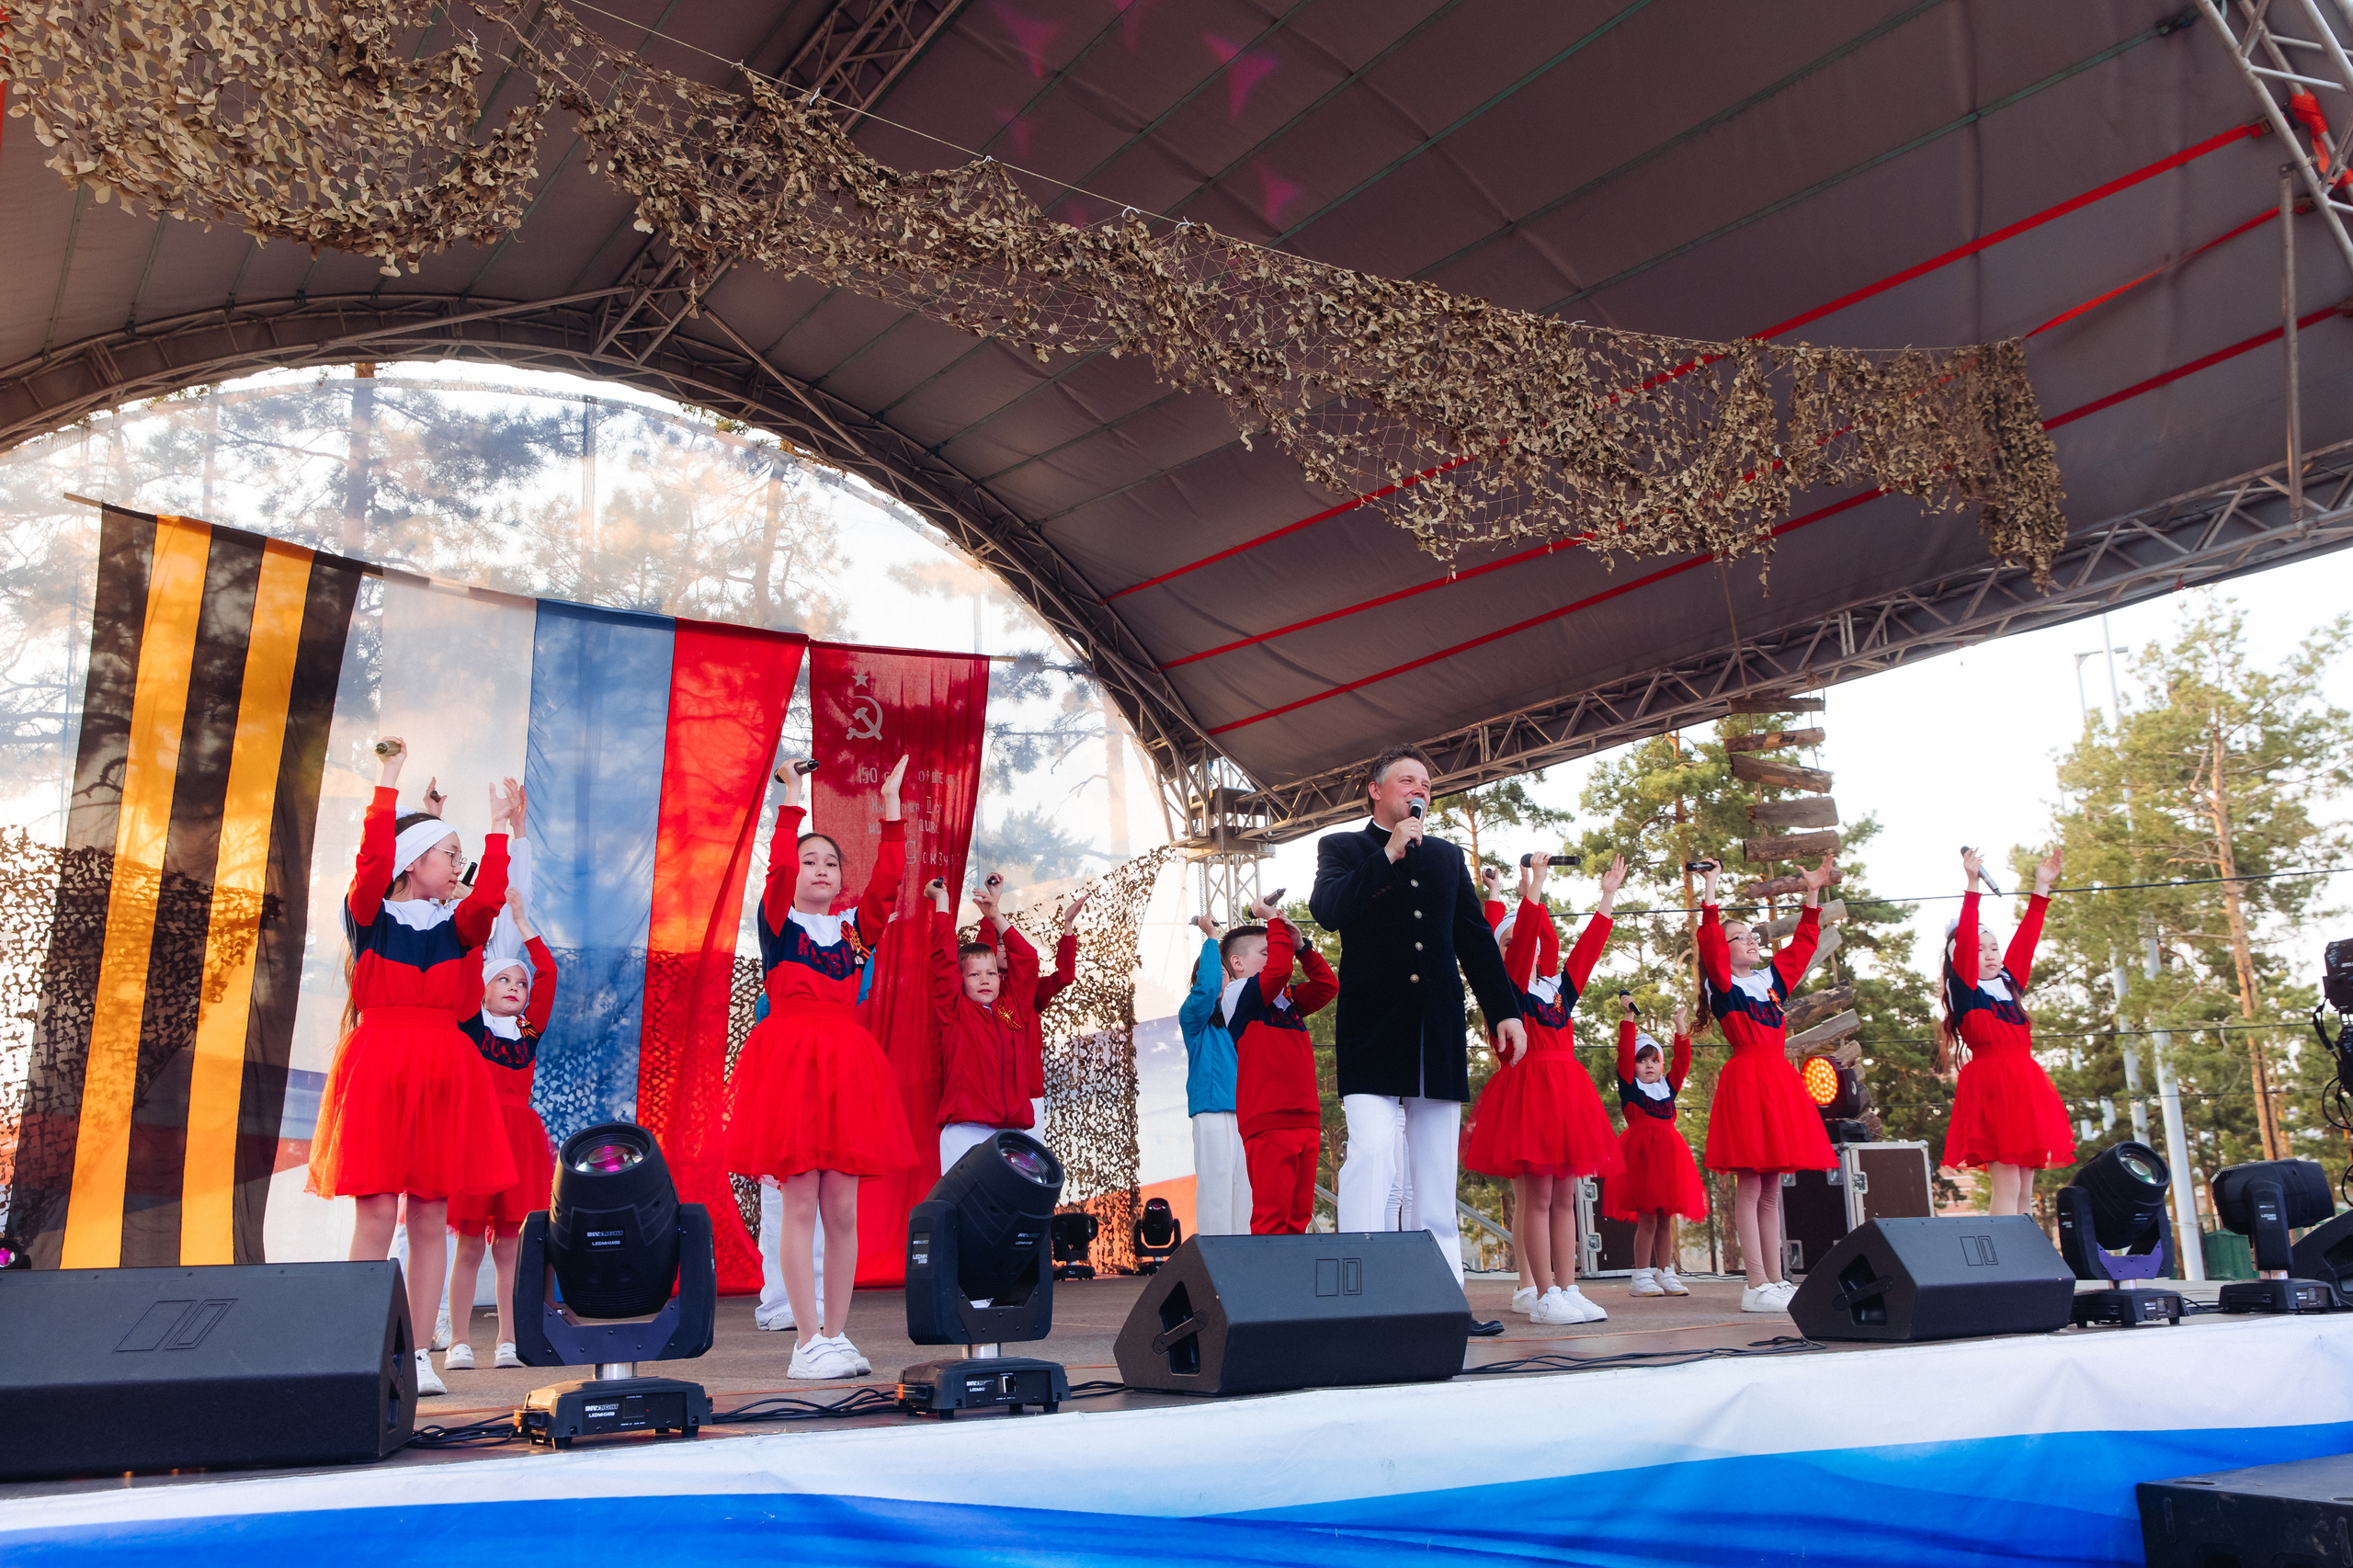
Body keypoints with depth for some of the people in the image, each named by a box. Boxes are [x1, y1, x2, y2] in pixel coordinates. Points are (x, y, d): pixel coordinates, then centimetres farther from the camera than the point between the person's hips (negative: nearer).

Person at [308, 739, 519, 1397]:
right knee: (376, 1216, -6)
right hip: (378, 1067, -3)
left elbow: (489, 898, -9)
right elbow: (373, 861, -16)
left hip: (442, 1069, 3)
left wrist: (499, 826, -6)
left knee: (430, 1219, 3)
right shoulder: (370, 914, 2)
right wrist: (388, 782, -16)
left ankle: (419, 1356, 9)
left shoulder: (458, 924, 11)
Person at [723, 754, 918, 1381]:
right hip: (789, 1058, -4)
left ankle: (836, 1334, 11)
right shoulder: (778, 921, 4)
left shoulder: (854, 925, 13)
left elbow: (888, 879, 2)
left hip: (845, 1062, 4)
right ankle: (808, 1341, 0)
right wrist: (792, 797, -13)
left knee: (842, 1209, 4)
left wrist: (891, 807, -1)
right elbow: (778, 868, -13)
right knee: (801, 1204, -4)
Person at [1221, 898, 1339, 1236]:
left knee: (1298, 1217, 7)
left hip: (1305, 1118, 8)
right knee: (1271, 1218, -11)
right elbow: (1278, 971, -16)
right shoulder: (1237, 995, -2)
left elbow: (1327, 985, 18)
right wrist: (1275, 923, -4)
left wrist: (1300, 946, 11)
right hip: (1268, 1122, -8)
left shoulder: (1289, 999, 21)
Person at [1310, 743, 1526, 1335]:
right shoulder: (1342, 848, 8)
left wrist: (1505, 1010, 11)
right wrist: (1389, 854, -12)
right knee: (1371, 1154, -17)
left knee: (1437, 1171, 6)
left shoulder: (1448, 857, 21)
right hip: (1372, 1028, -5)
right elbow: (1327, 910, -12)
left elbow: (1476, 941, 19)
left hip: (1438, 1031, 5)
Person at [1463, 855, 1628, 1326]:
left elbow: (1589, 945, 17)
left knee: (1564, 1199, 8)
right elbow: (1522, 939, -14)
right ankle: (1543, 1296, -2)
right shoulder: (1508, 984, 0)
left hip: (1567, 1090, 6)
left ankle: (1568, 1290, 11)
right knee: (1535, 1199, -5)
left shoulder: (1559, 985, 17)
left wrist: (1608, 896, 18)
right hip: (1526, 1088, -6)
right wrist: (1534, 885, -18)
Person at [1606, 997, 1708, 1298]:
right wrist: (1628, 1017, -9)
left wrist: (1681, 1026, 6)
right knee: (1646, 1218, -6)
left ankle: (1665, 1274, 16)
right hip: (1640, 1154, -5)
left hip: (1667, 1154, 5)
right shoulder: (1629, 1086, 3)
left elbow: (1682, 1060, 10)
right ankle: (1641, 1277, -1)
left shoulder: (1668, 1086, 17)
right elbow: (1624, 1053, -6)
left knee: (1665, 1219, 9)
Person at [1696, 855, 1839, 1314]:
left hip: (1779, 1079, 7)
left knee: (1771, 1190, 9)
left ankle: (1776, 1282, 12)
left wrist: (1812, 893, 20)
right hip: (1745, 1079, -7)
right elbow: (1709, 943, -16)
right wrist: (1710, 890, -19)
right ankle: (1757, 1286, -8)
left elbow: (1803, 944, 23)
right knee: (1749, 1188, -7)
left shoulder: (1773, 977, 18)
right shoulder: (1723, 984, -1)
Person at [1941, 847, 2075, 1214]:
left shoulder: (2009, 985, 18)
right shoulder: (1965, 992, 0)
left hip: (2025, 1087, 7)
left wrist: (2041, 887, 21)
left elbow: (2026, 939, 21)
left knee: (2024, 1191, 4)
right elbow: (1964, 942, -12)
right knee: (2007, 1186, -14)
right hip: (1990, 1088, -7)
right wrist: (1972, 884, -17)